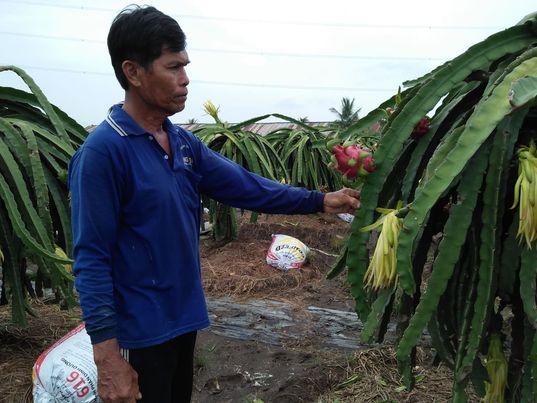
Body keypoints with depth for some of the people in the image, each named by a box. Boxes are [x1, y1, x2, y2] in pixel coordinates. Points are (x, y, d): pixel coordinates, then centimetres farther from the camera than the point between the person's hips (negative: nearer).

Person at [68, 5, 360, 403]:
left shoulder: (184, 143, 3)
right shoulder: (103, 151, -21)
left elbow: (244, 186, 3)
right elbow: (92, 259, -21)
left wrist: (318, 201, -1)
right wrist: (107, 356, -21)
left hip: (183, 317, 8)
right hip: (140, 330, -7)